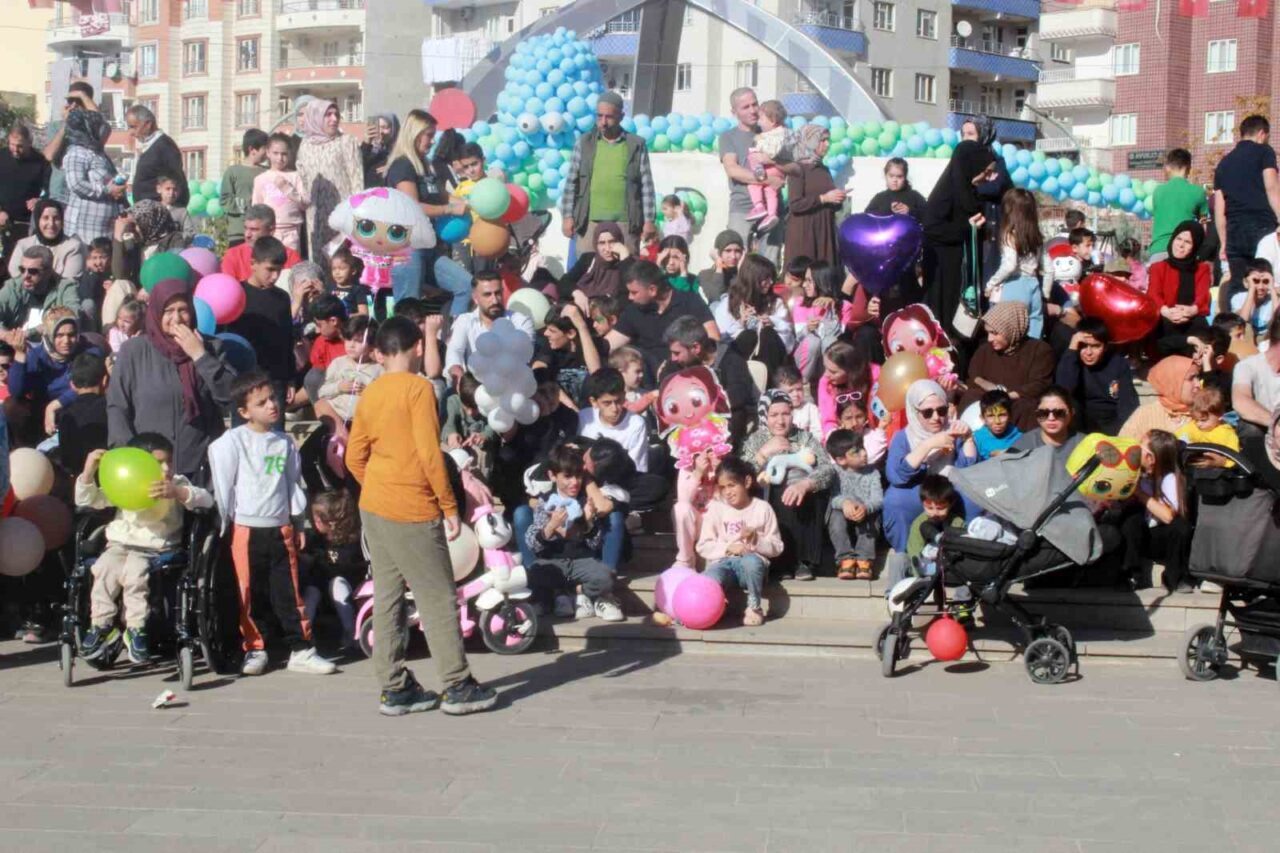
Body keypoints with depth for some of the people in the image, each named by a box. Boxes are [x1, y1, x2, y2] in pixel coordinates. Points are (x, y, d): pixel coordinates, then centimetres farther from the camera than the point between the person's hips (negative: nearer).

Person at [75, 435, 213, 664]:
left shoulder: (177, 484, 4)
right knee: (106, 568, -28)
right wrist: (88, 473, -8)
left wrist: (177, 493, -28)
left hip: (154, 548, -2)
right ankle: (100, 626, -13)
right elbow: (87, 500, 9)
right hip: (120, 544, 2)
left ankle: (135, 629, -17)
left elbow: (206, 500, -11)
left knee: (135, 572, -32)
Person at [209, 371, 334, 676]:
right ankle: (255, 650, 16)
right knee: (248, 594, 4)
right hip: (247, 529, -3)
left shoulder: (285, 443, 9)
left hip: (281, 528, 4)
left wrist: (297, 522, 15)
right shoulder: (232, 442, -6)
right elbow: (223, 486, -3)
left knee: (289, 593, 5)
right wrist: (225, 526, -3)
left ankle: (301, 650, 9)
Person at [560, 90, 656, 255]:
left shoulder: (637, 145, 5)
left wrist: (649, 220, -2)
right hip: (589, 221, 1)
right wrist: (568, 216, 1)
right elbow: (571, 182, 7)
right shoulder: (584, 143, 7)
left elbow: (646, 185, 4)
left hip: (625, 222, -1)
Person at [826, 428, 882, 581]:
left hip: (865, 517, 1)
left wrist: (865, 507, -36)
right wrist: (844, 502, -41)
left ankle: (864, 559, -31)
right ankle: (846, 559, -34)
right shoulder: (834, 472, -1)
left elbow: (878, 499, -12)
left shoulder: (872, 472, 3)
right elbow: (832, 497, -16)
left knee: (871, 515, -30)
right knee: (836, 514, -32)